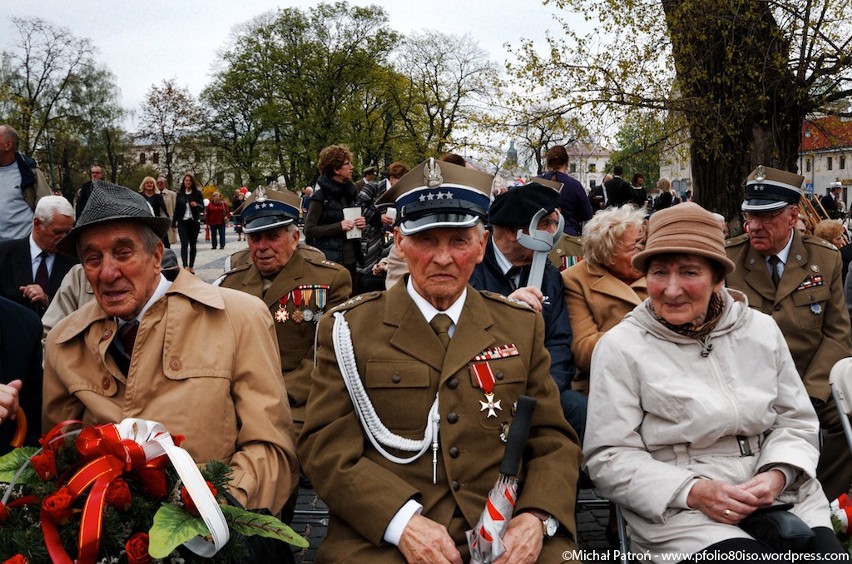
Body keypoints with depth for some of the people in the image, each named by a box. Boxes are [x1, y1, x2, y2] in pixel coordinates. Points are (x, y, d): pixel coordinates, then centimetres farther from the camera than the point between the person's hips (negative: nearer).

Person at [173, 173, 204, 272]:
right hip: (182, 222, 0)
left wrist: (196, 205, -21)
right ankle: (185, 266, -21)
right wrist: (174, 223, 8)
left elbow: (202, 208, 1)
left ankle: (191, 266, 15)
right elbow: (176, 209, 11)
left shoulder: (198, 193, 3)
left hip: (194, 222, 0)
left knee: (192, 244, 7)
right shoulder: (180, 194, 7)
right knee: (184, 244, -12)